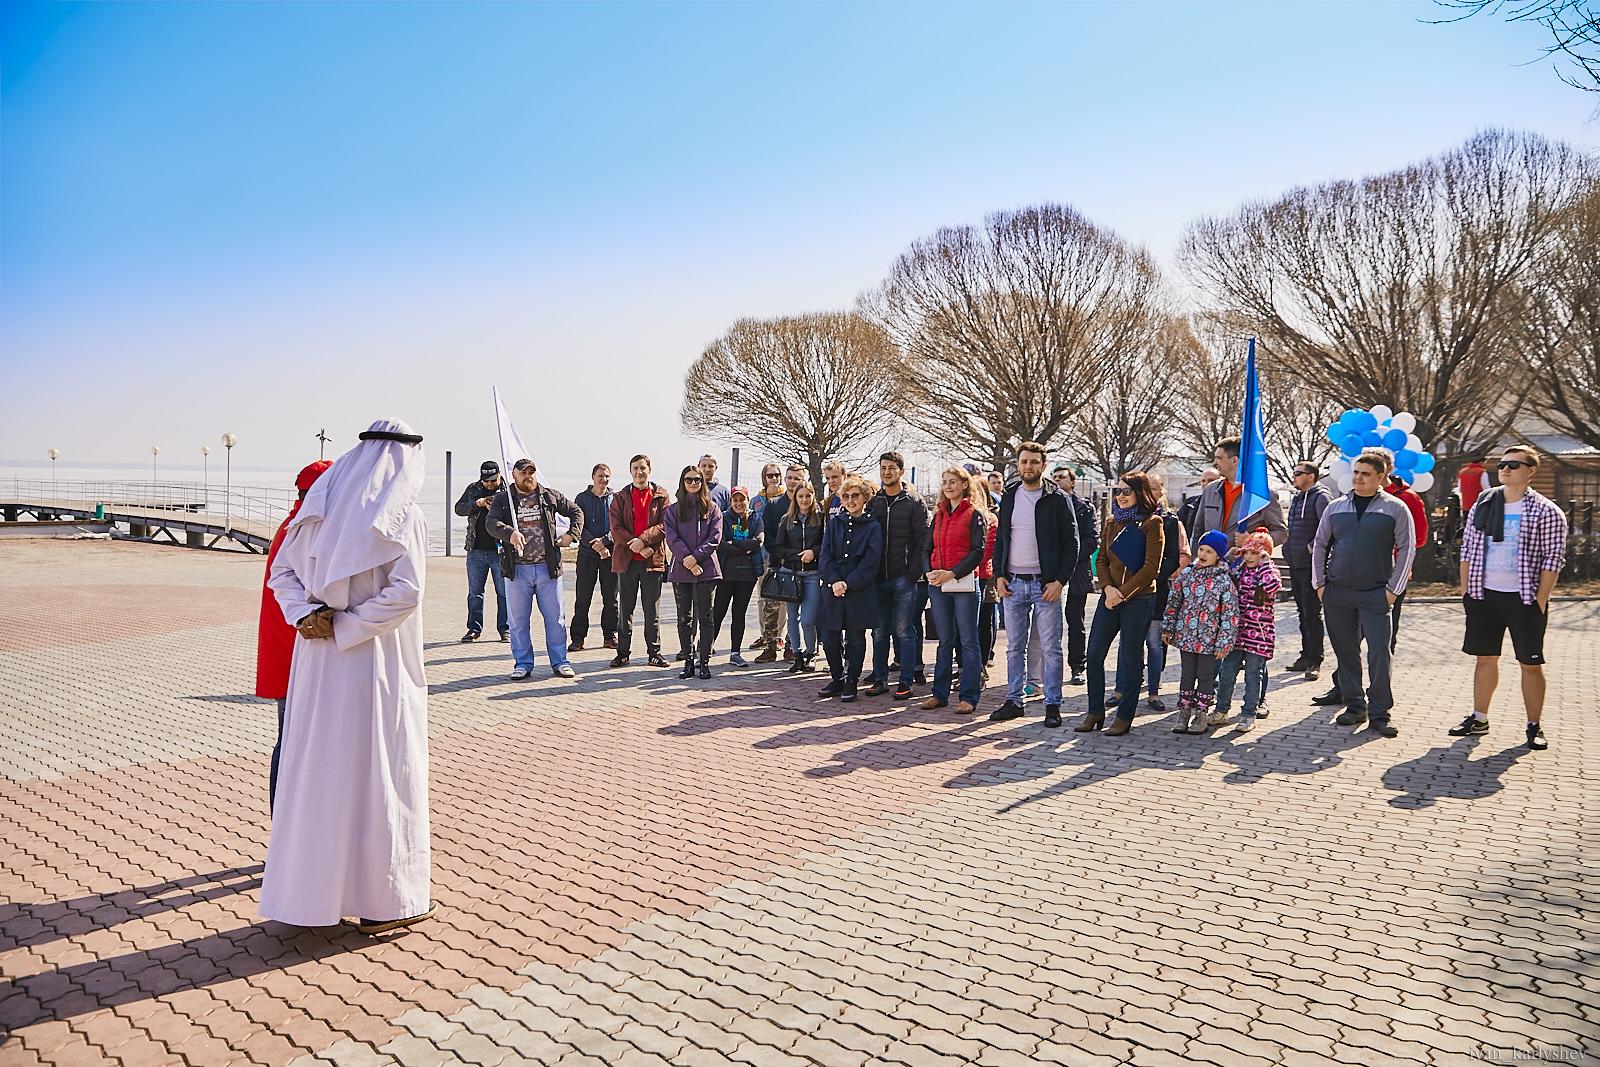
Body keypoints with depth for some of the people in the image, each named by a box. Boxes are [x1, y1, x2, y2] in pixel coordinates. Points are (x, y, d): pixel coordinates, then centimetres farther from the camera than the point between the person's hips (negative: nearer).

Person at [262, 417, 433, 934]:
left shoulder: (321, 505, 9)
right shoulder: (402, 514, -11)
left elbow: (282, 572, 10)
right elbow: (405, 590, -22)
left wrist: (309, 615, -4)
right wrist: (346, 628, -15)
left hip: (315, 659, 6)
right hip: (374, 663, -6)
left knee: (314, 765, 14)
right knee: (379, 771, 3)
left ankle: (307, 887, 25)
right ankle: (384, 900, 12)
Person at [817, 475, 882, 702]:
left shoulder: (873, 526, 1)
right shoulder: (834, 523, 11)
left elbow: (870, 562, -7)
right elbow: (826, 555, 3)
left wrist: (848, 583, -15)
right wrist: (834, 581, -11)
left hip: (860, 591, -3)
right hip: (833, 589, 3)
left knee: (855, 639, 3)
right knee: (829, 638, 3)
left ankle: (851, 682, 15)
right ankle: (836, 679, 20)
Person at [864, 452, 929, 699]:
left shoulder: (913, 503, 0)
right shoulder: (872, 503, 11)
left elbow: (922, 541, -4)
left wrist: (913, 573, -12)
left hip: (903, 578, -4)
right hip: (877, 578, 4)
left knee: (904, 631, 0)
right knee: (879, 631, 9)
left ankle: (906, 681, 7)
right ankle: (880, 679, 17)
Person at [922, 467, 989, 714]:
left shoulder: (975, 514, -2)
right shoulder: (939, 514, 16)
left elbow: (978, 551, -9)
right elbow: (929, 547, 16)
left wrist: (953, 573, -17)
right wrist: (930, 571, -2)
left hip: (964, 583, -6)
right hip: (937, 584, 6)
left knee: (967, 640, 0)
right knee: (945, 641, 11)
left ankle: (969, 696, 3)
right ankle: (940, 694, 16)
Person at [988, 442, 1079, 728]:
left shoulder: (1057, 499, -3)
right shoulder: (1009, 497, 10)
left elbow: (1071, 543, -4)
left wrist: (1060, 581, -12)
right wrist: (999, 575, 3)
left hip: (1046, 585, -4)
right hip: (1013, 583, 4)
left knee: (1051, 648, 1)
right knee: (1014, 647, 9)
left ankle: (1053, 705, 8)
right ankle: (1014, 701, 18)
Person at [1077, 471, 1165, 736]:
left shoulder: (1152, 523, -5)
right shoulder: (1112, 523, 13)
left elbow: (1151, 567, -11)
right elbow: (1101, 560, 11)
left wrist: (1123, 593, -14)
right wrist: (1108, 587, -7)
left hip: (1138, 599, -6)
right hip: (1110, 597, 6)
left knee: (1130, 658, 3)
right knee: (1094, 655, 3)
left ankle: (1124, 717, 12)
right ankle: (1095, 712, 14)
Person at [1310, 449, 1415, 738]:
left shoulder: (1395, 508, 1)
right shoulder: (1335, 508, 9)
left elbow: (1406, 549, 1)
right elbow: (1320, 545, 14)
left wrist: (1393, 589, -4)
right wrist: (1319, 583, 7)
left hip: (1375, 595, -3)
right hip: (1337, 593, 3)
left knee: (1379, 652, -7)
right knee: (1345, 651, 8)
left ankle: (1379, 714, 1)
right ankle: (1354, 706, 19)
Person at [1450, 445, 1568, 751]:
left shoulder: (1546, 512, -5)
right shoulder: (1482, 505, 7)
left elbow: (1553, 559, -7)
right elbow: (1467, 551, 11)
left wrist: (1540, 601, -12)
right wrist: (1466, 589, 6)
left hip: (1524, 599, -4)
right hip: (1484, 596, 4)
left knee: (1531, 664, 4)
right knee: (1485, 658, 11)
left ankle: (1534, 727, 13)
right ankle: (1479, 719, 20)